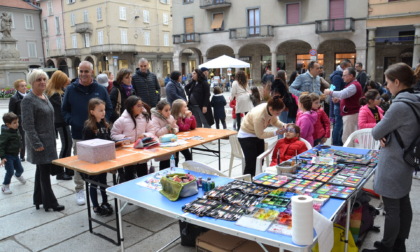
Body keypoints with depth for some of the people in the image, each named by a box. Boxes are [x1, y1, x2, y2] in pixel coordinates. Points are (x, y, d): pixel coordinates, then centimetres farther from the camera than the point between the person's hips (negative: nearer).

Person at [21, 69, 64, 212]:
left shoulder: (45, 97, 11)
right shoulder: (28, 100, -14)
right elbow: (28, 125, -18)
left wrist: (53, 139, 19)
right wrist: (37, 144, -21)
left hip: (48, 140, 8)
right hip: (39, 142, -8)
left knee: (42, 170, 15)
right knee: (44, 171, -2)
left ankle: (39, 200, 27)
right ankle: (50, 203, 8)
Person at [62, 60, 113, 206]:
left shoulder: (100, 90, 3)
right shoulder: (71, 89, 2)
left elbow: (108, 108, 9)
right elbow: (65, 110, 8)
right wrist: (71, 122, -9)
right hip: (78, 134, 0)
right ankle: (79, 189, 21)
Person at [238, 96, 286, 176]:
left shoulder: (271, 109, -19)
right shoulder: (259, 115, -38)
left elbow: (274, 121, 1)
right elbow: (260, 135, -25)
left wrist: (283, 125, -17)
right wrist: (276, 133, -28)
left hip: (258, 134, 8)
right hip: (246, 136, -8)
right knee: (251, 164, -8)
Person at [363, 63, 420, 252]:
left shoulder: (400, 106, -25)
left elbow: (376, 133, -19)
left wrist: (382, 135, 3)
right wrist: (386, 135, -7)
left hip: (392, 166, -9)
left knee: (391, 210, 4)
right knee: (404, 204, 18)